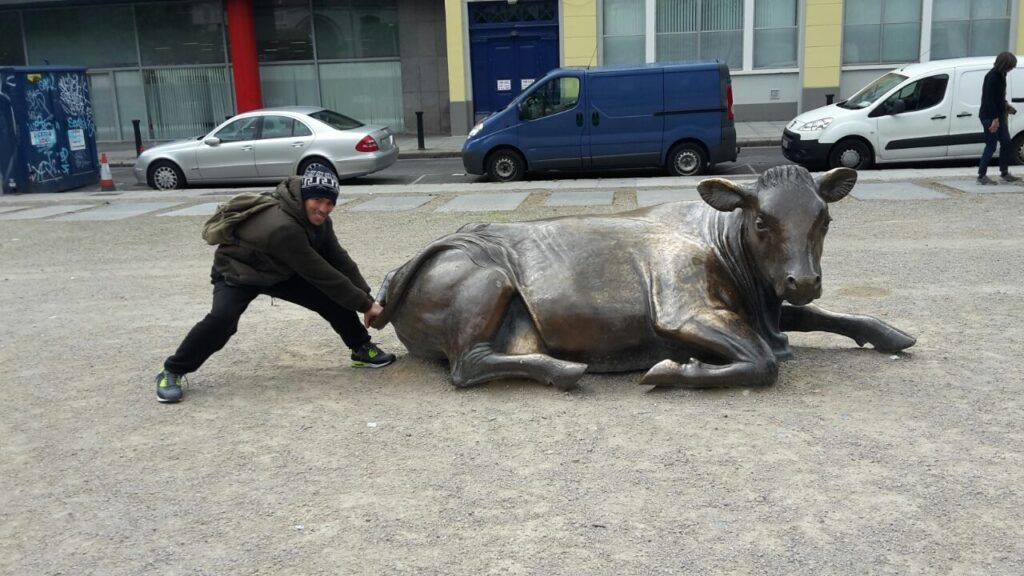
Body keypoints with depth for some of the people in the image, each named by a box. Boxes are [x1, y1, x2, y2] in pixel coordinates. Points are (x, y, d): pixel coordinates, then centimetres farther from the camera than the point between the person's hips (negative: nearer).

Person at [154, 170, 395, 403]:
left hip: (279, 273, 7)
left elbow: (340, 261, -7)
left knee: (334, 297, -7)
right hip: (237, 274, -7)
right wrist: (365, 304, -27)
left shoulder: (317, 220, -13)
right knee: (222, 319, -32)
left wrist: (367, 298, -14)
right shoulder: (282, 227, -39)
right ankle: (172, 372, -13)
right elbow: (320, 274, -35)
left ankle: (362, 349, 13)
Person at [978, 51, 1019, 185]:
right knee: (991, 146, -5)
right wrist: (995, 118, -22)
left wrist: (1005, 106, 8)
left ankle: (1004, 173, 22)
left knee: (1006, 144, 13)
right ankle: (981, 175, 2)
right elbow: (989, 99, -22)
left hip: (999, 116, 10)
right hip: (989, 117, -10)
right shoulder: (992, 77, -19)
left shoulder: (1001, 75, 10)